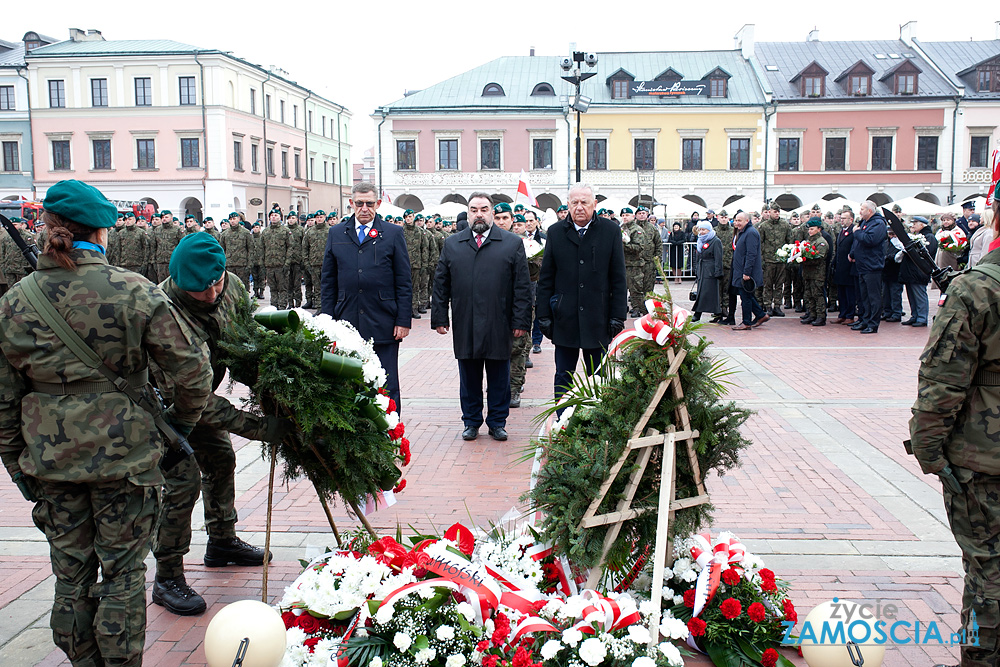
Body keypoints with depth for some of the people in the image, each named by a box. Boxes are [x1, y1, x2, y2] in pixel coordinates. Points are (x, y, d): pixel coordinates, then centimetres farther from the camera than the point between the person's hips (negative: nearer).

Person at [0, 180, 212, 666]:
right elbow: (192, 368, -10)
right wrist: (182, 420, 8)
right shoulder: (135, 292, -12)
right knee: (123, 572, 10)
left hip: (51, 461, 3)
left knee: (71, 575, 17)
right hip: (125, 456, -3)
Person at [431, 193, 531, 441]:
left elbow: (522, 287, 0)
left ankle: (497, 423, 21)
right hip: (464, 326, 2)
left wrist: (521, 321, -6)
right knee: (469, 379, 10)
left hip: (499, 326, -1)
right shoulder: (452, 244, 9)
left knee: (499, 379, 8)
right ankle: (471, 422, 23)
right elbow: (441, 285, 9)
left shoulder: (513, 243, 3)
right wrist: (439, 318, 3)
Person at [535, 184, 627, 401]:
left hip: (598, 320, -1)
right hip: (564, 318, 1)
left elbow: (618, 279, 2)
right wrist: (544, 315, 0)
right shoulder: (556, 232, 4)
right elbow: (545, 279, 5)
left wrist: (618, 315, -3)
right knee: (563, 377, 8)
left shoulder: (611, 231, 1)